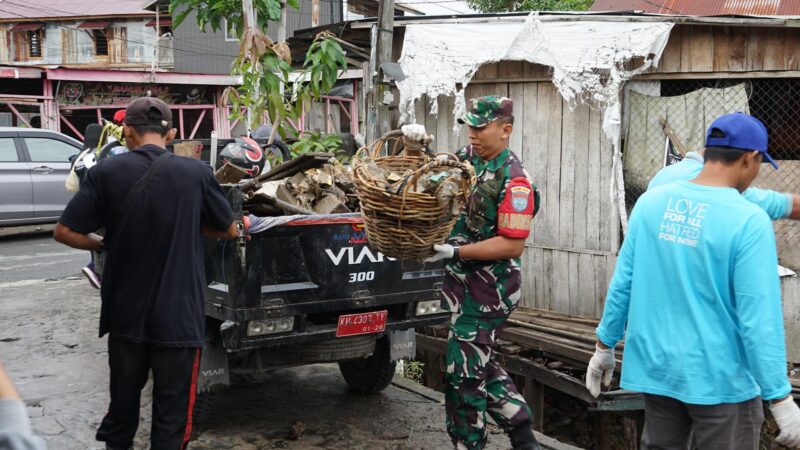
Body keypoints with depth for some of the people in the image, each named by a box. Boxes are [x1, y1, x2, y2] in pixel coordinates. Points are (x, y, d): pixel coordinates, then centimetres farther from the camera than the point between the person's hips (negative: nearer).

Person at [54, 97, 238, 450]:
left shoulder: (106, 171, -7)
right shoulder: (196, 173, -7)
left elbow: (64, 231, -5)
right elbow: (230, 231, 6)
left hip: (124, 313, 2)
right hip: (178, 315, -2)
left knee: (122, 402, 20)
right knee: (172, 414, 8)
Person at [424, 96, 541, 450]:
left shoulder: (514, 180, -19)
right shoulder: (467, 158, 4)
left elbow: (512, 246, -23)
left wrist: (454, 252, -25)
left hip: (488, 288, -9)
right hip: (461, 278, 9)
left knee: (464, 371, -2)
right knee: (479, 361, 18)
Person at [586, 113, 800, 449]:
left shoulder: (652, 201, -1)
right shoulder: (748, 220, -17)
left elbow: (622, 283, 3)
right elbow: (759, 318, -18)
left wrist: (605, 346, 14)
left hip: (656, 368, 5)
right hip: (720, 379, -5)